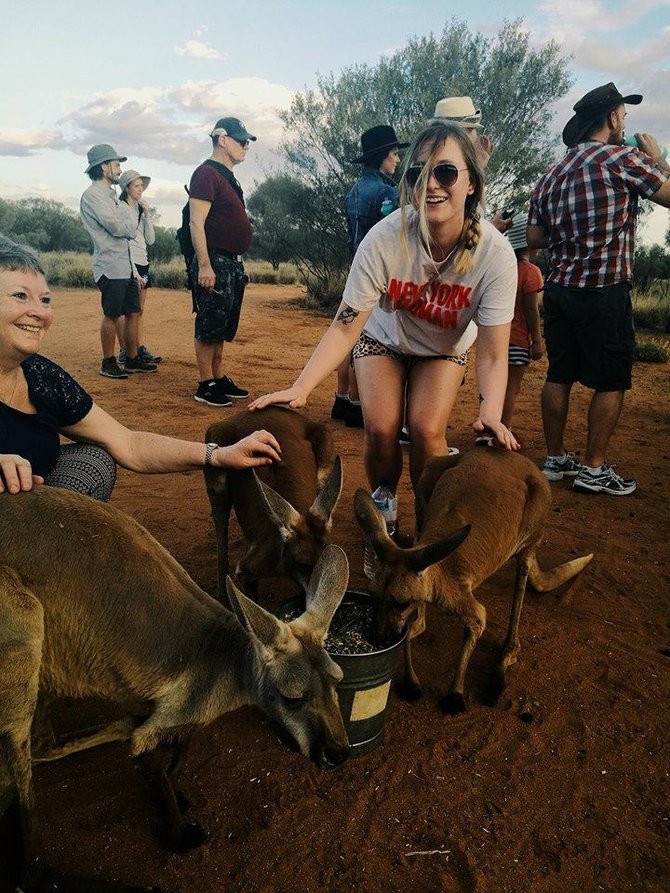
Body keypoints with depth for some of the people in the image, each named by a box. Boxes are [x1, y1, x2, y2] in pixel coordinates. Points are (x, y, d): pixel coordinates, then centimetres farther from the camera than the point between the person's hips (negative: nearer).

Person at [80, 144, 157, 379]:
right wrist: (130, 226, 2)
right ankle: (108, 363, 5)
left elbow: (130, 227, 18)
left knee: (132, 313, 10)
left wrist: (125, 227, -3)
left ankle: (133, 359, 18)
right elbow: (116, 227, -16)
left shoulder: (112, 196, 21)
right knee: (112, 315, -4)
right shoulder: (93, 195, -8)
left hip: (127, 265, 9)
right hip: (110, 267, -9)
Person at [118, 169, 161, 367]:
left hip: (142, 263, 8)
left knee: (140, 309, 8)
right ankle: (124, 352, -2)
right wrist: (133, 272, -15)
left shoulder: (140, 209, 15)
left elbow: (150, 239, 10)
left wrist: (147, 214, 1)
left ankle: (140, 348, 11)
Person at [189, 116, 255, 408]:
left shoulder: (228, 177, 19)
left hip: (233, 263, 10)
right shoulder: (206, 173, -11)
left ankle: (219, 378, 23)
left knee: (223, 326, 14)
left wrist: (236, 264, 19)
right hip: (215, 263, -10)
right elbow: (197, 223, -18)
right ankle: (205, 386, 3)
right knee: (209, 325, -4)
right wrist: (204, 266, -24)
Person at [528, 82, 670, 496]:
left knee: (559, 375, 11)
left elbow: (535, 238, 10)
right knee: (611, 382, 3)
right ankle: (594, 469, 7)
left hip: (559, 288, 7)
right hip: (605, 291, -6)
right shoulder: (623, 157, -7)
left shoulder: (553, 174, 11)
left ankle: (556, 459, 19)